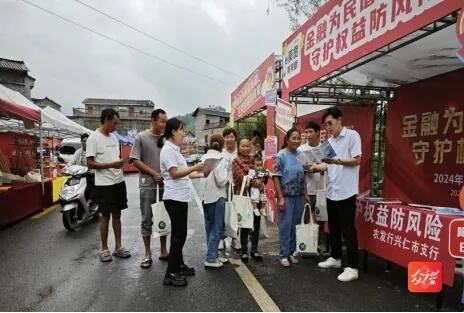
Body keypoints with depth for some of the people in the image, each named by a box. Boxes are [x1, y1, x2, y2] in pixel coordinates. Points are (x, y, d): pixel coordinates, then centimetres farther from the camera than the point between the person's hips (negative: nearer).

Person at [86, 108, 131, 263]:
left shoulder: (114, 137, 11)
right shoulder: (94, 138, -10)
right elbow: (90, 163, -15)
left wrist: (121, 162, 2)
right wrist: (111, 165, -24)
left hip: (119, 182, 7)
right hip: (104, 184, -7)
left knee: (117, 214, 12)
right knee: (105, 215, 4)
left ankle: (118, 247, 22)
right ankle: (104, 249, 19)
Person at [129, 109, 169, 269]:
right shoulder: (141, 137, -4)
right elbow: (135, 160, -7)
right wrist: (154, 173, -14)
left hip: (165, 184, 3)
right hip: (147, 185, -3)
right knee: (147, 219, 5)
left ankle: (164, 251, 24)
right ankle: (147, 253, 18)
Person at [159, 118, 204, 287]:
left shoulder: (174, 149, 15)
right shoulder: (168, 150, -14)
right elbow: (174, 173, -21)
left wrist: (196, 171, 21)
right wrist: (194, 168, -24)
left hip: (180, 197, 10)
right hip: (174, 198, -10)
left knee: (179, 233, 17)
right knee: (179, 235, -5)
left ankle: (178, 265, 30)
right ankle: (170, 274, 4)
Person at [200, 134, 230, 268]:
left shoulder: (203, 158, 3)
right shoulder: (222, 159, -11)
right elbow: (221, 181, -15)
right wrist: (228, 171, -1)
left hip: (205, 196, 6)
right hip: (217, 197, -6)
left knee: (210, 227, 16)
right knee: (217, 228, 4)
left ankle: (213, 255, 26)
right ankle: (211, 259, 5)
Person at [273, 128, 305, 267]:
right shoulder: (281, 155, -9)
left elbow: (303, 176, 13)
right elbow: (276, 177, -11)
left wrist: (305, 194, 10)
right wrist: (280, 198, -15)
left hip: (299, 196, 5)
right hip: (286, 196, -5)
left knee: (295, 225, 11)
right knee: (285, 225, 1)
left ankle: (291, 252, 25)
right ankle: (284, 255, 14)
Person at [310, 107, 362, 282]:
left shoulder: (352, 136, -6)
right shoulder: (330, 141, 14)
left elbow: (357, 160, -12)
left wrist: (336, 160, -21)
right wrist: (318, 167, -3)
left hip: (346, 191, -7)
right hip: (331, 191, 7)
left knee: (347, 230, -2)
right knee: (333, 228, 17)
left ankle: (352, 268, 8)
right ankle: (335, 258, 32)